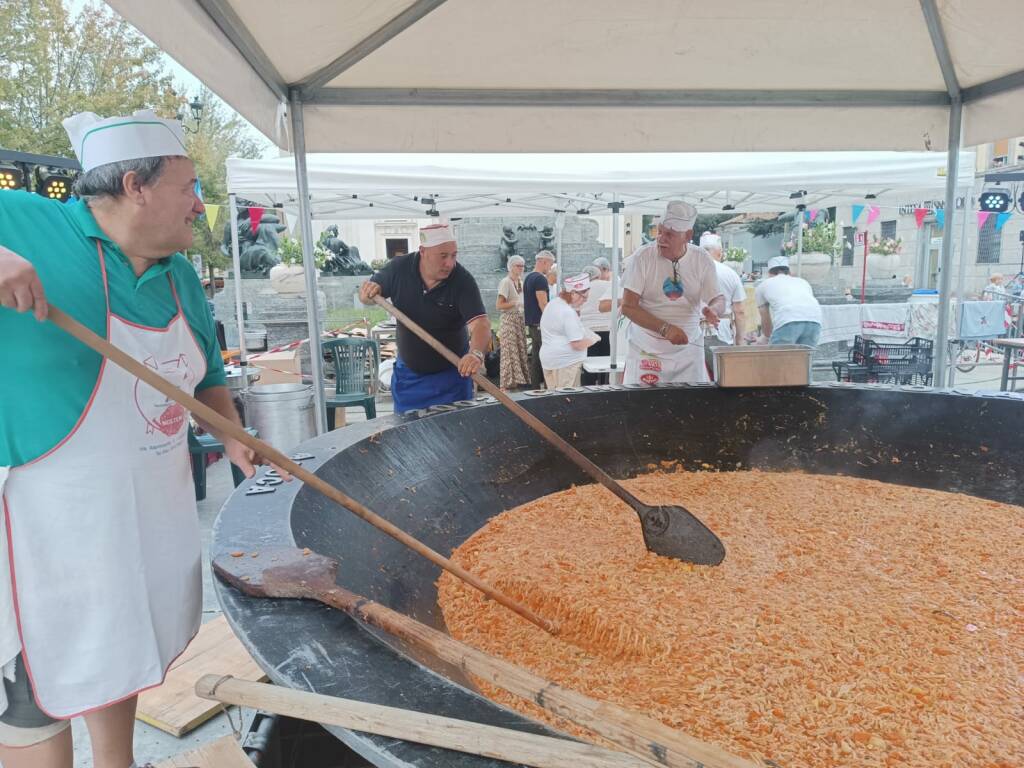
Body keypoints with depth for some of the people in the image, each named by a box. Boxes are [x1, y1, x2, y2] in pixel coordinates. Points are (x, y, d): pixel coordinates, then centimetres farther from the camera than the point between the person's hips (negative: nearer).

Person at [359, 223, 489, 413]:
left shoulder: (462, 280, -21)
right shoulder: (399, 268, -12)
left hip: (452, 374, -3)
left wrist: (476, 353, -52)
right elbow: (366, 297, 4)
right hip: (407, 373, 3)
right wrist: (368, 292, -21)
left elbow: (480, 322, -32)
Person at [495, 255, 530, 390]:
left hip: (520, 319, 8)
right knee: (510, 352, -6)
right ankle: (508, 384, -1)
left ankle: (520, 380, 15)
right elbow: (499, 305, -15)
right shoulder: (506, 282, -10)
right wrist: (516, 303, -20)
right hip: (509, 319, -8)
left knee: (521, 351, 8)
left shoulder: (520, 282, 13)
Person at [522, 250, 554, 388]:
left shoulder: (528, 278, 16)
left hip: (531, 323, 9)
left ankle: (535, 387, 12)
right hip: (541, 324, -9)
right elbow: (543, 304, -18)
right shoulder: (540, 279, -13)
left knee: (535, 357, 10)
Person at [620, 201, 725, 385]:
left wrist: (713, 309, -21)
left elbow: (718, 299, 4)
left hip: (689, 350, 2)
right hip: (646, 351, -2)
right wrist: (665, 328, -22)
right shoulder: (642, 256, -10)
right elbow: (628, 307, -12)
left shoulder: (702, 259, -1)